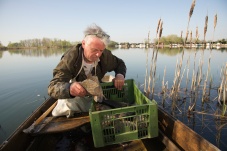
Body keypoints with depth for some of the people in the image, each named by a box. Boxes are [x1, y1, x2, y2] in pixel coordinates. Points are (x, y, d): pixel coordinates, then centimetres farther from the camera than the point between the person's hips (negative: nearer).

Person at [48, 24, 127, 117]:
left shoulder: (105, 55, -17)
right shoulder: (70, 59, -29)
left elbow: (119, 63, 3)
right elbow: (52, 87, -34)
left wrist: (120, 75, -22)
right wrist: (69, 88, -58)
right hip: (73, 99, -2)